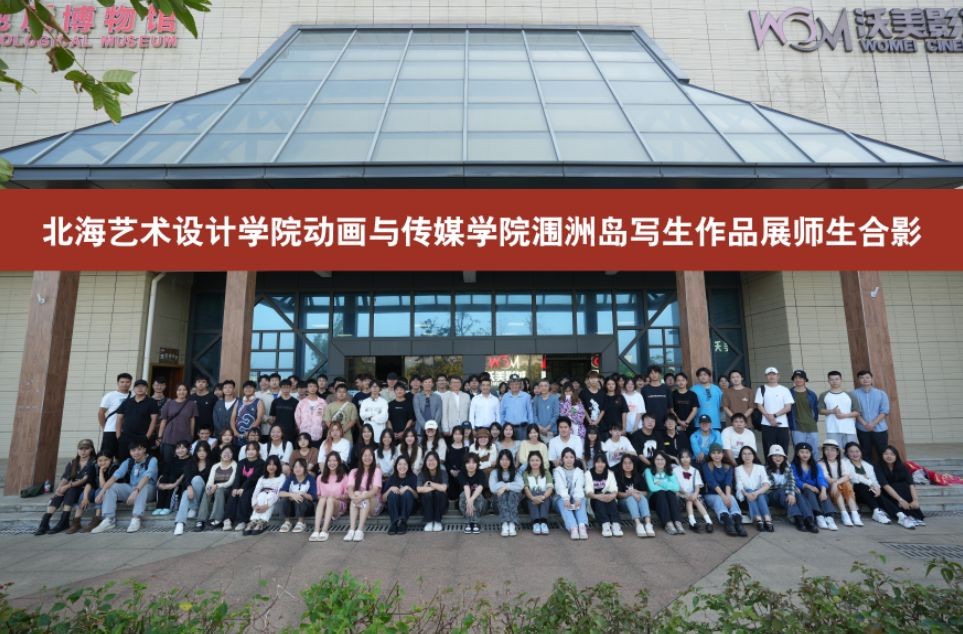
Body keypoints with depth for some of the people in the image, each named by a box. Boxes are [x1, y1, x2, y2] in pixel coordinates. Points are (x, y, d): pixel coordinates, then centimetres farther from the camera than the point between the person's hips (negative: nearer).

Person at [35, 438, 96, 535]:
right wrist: (60, 488, -21)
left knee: (71, 491, -32)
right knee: (58, 493, -24)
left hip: (85, 490, -4)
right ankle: (45, 522, -29)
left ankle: (64, 521, -33)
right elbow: (65, 478, -1)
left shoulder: (93, 463, -4)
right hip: (72, 489, 5)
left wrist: (68, 486, -26)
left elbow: (85, 479, -15)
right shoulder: (72, 463, 12)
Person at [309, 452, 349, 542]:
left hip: (339, 506, -2)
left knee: (330, 500, -34)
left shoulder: (344, 477, 7)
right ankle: (316, 531, -46)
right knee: (322, 499, -32)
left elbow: (347, 495, 5)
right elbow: (318, 495, 13)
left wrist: (337, 497, -13)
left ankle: (324, 531, -46)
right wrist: (321, 497, -9)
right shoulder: (321, 477, 13)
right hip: (324, 507, 2)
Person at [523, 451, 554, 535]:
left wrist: (543, 496, -28)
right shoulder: (526, 474, 9)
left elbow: (550, 487, -6)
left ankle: (544, 522, -47)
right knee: (534, 494, -32)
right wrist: (533, 497, -31)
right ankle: (535, 523, -46)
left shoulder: (546, 473, 11)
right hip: (531, 499, 0)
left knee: (543, 495, -31)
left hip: (544, 499, 1)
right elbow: (526, 488, -8)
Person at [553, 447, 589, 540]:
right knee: (563, 502, -35)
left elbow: (579, 487, -4)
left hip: (575, 498, 1)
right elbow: (560, 486, -7)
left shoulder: (579, 471, 17)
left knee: (581, 500, -32)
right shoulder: (558, 471, 12)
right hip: (562, 498, -1)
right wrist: (566, 499, -27)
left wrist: (577, 499, -25)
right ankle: (573, 528, -56)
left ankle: (583, 526, -54)